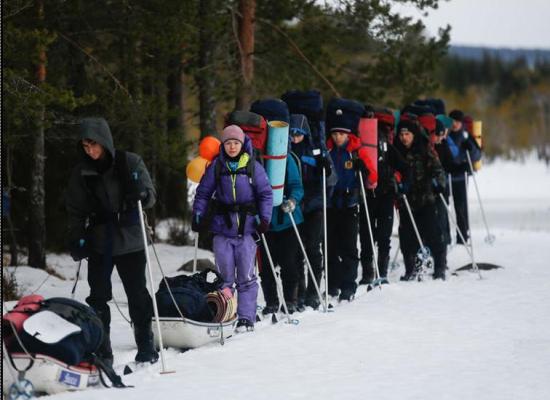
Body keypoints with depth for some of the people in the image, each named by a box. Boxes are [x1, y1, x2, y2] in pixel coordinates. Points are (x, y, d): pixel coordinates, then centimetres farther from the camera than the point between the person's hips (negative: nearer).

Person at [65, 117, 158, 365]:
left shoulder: (130, 163, -3)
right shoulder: (81, 173, 3)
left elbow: (150, 196, 1)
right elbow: (75, 211, 8)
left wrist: (141, 194, -22)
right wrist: (76, 240, -3)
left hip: (130, 241, -1)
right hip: (99, 244, 2)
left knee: (138, 295, 4)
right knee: (98, 298, -1)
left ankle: (146, 347, 16)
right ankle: (101, 351, 4)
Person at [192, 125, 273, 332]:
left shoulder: (253, 166, 1)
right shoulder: (216, 166, 4)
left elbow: (266, 193, 4)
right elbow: (203, 193, 10)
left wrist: (264, 218, -5)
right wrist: (198, 215, 1)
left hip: (247, 228, -1)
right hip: (222, 228, 1)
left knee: (246, 276, -1)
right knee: (225, 276, 2)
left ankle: (246, 318, 3)